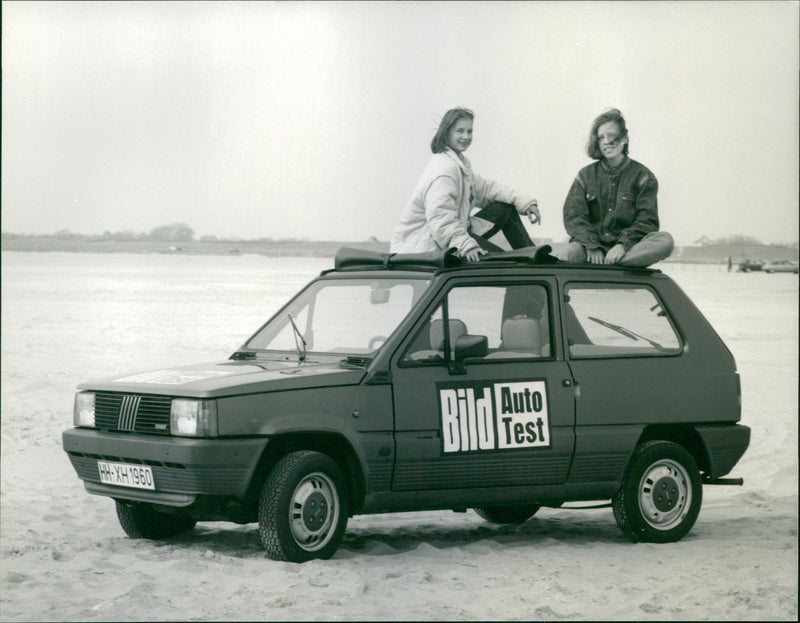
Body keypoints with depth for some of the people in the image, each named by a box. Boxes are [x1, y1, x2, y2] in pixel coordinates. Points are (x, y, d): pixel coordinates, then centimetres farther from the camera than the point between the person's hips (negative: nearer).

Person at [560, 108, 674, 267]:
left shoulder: (642, 176, 11)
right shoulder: (586, 175, 15)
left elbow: (647, 221, 1)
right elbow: (573, 216, 3)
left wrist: (623, 244, -19)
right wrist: (592, 246, -16)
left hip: (629, 249, 1)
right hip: (590, 245, -1)